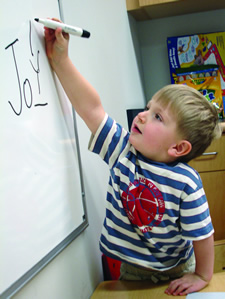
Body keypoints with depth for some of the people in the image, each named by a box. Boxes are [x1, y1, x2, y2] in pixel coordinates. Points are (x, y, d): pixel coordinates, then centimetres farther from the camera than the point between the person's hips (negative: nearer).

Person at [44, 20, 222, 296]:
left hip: (175, 272, -3)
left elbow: (202, 235, -18)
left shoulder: (186, 184, -28)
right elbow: (91, 108, -19)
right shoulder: (122, 150, -17)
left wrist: (202, 277, -7)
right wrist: (60, 59, -21)